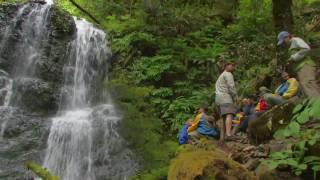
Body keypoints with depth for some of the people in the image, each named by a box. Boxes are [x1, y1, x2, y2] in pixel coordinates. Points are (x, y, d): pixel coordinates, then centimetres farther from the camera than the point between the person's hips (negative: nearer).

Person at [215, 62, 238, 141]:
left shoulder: (221, 76, 33)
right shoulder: (228, 74, 4)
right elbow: (231, 87, -9)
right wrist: (235, 97, -1)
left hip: (218, 98, 10)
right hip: (225, 97, -10)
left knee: (224, 118, 8)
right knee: (229, 115, -26)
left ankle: (222, 137, 2)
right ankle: (229, 134, -44)